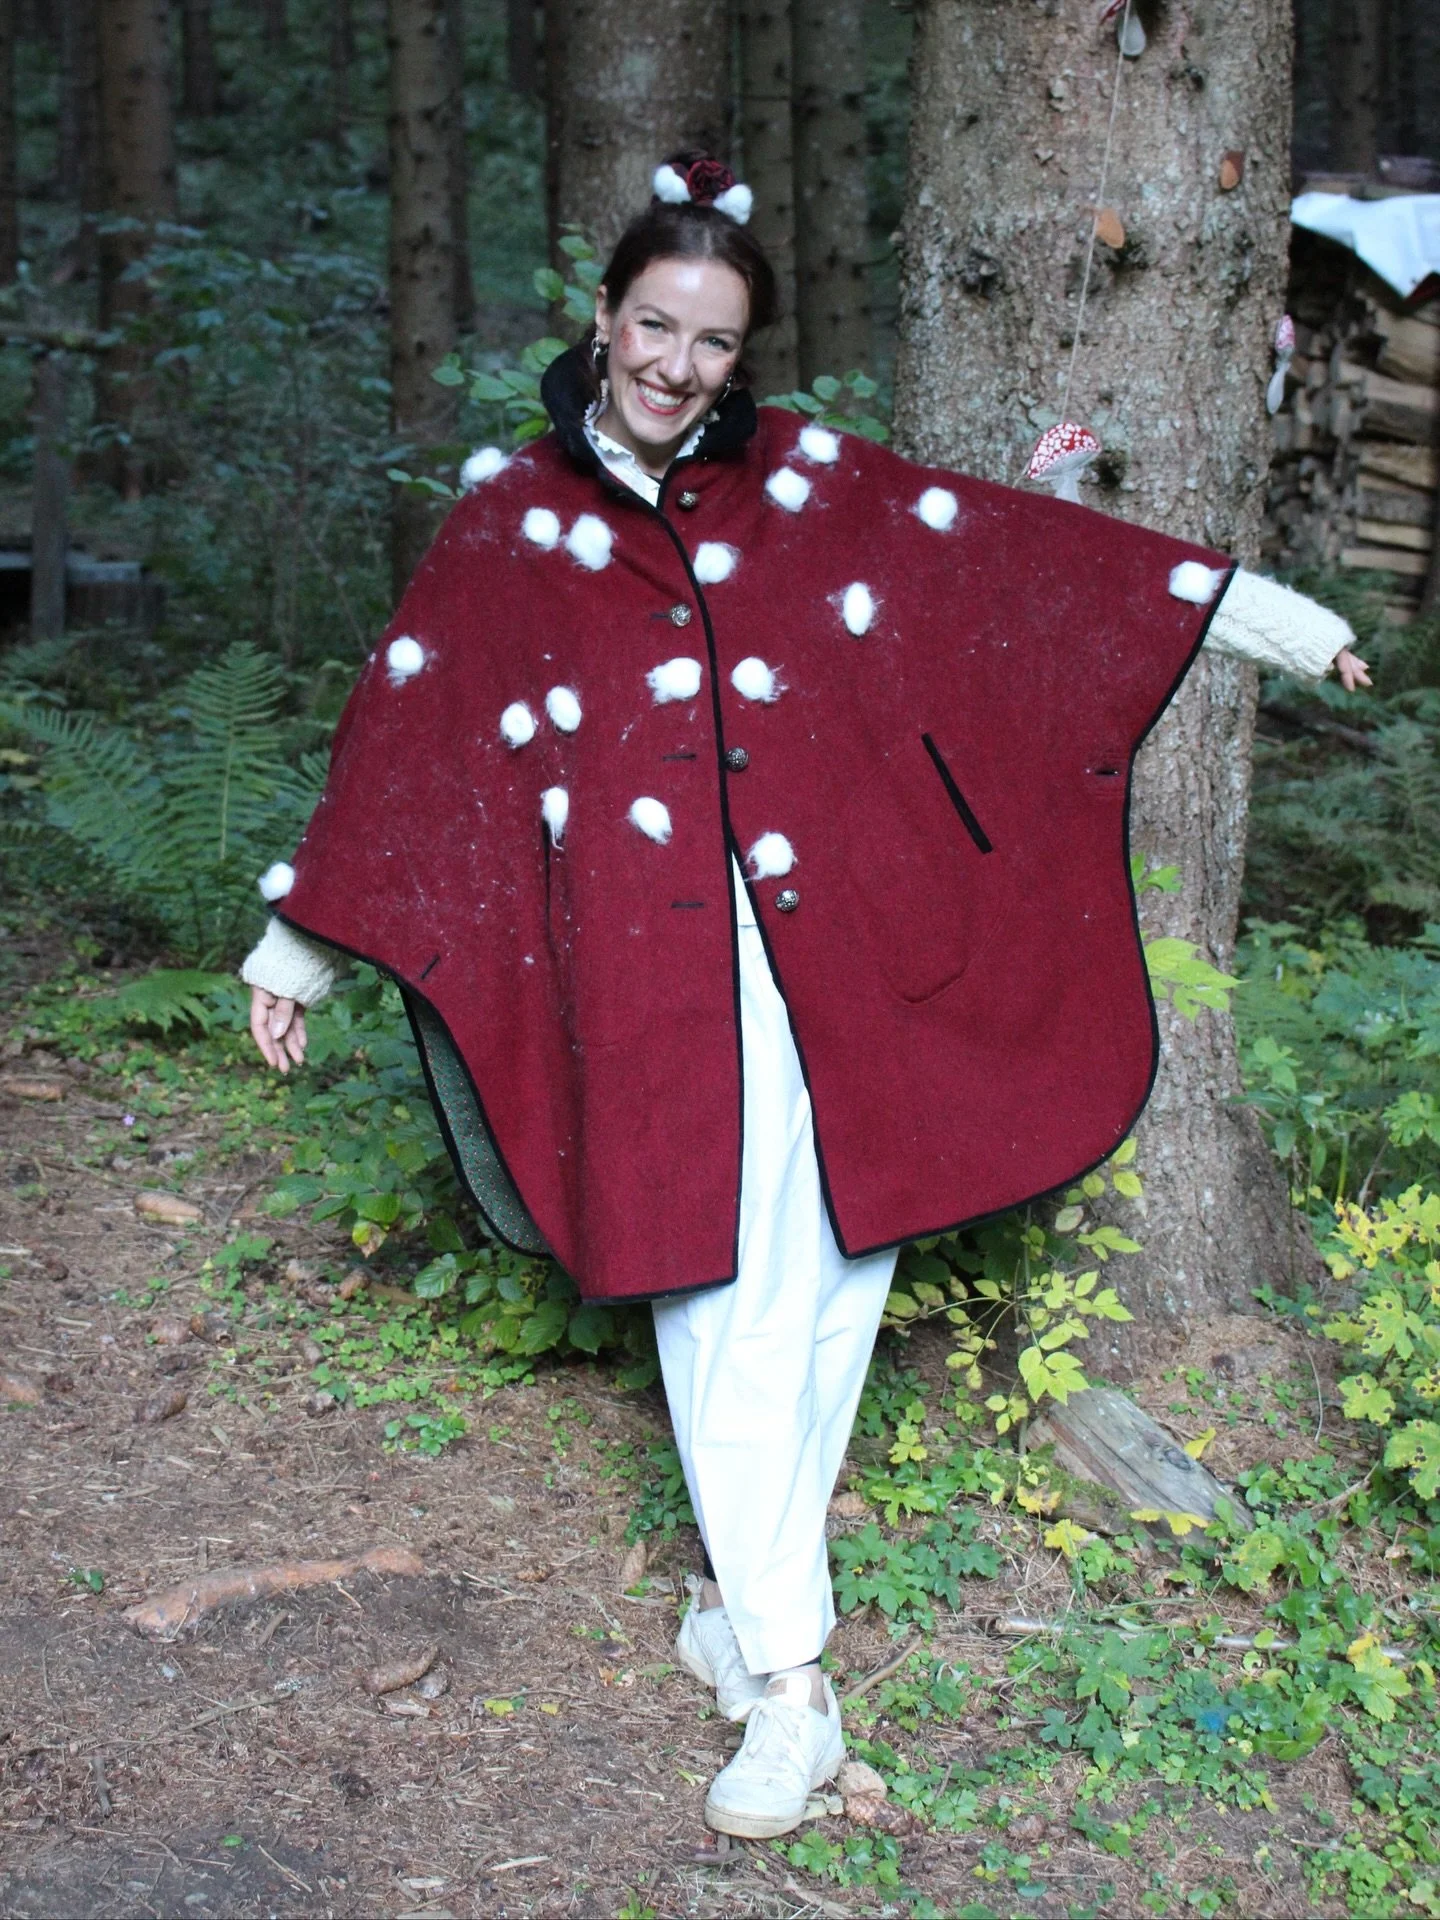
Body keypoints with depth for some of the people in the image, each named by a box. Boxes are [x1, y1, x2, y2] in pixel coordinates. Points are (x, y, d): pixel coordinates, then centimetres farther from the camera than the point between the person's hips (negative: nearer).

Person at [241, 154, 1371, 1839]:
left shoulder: (806, 482, 9)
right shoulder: (506, 526, 7)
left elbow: (1022, 555, 11)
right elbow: (400, 734, 10)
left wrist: (1263, 612, 12)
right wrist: (296, 947, 11)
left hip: (847, 938, 2)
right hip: (661, 960, -2)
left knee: (828, 1271, 5)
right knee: (719, 1289, -5)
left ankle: (758, 1574, 25)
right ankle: (785, 1683, 0)